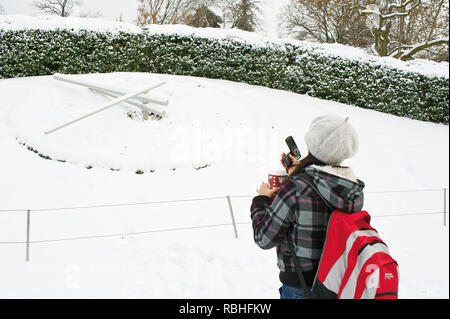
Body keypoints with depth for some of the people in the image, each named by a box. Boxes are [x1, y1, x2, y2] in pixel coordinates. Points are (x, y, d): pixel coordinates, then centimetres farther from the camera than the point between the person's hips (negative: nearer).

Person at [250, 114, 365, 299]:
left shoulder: (295, 188, -27)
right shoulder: (355, 191, -9)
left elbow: (264, 238, -18)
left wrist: (260, 201, -2)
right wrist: (298, 175, 15)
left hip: (300, 287, -5)